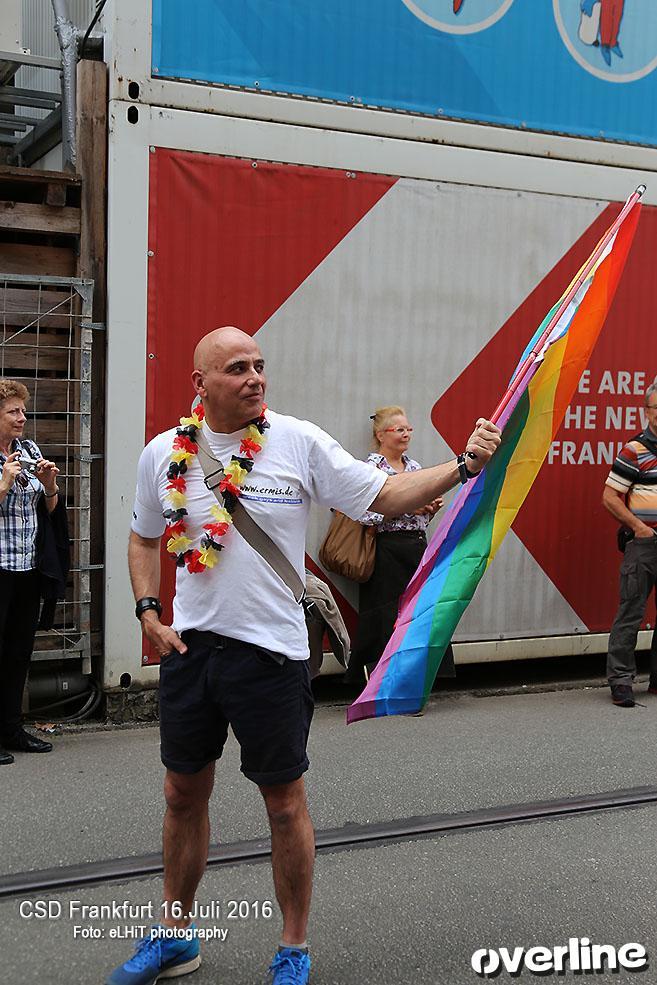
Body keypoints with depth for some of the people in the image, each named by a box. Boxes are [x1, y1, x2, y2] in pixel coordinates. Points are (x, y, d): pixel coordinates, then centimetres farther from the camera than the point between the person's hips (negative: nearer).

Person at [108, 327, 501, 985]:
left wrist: (464, 466, -18)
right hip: (188, 647, 4)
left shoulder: (299, 441, -7)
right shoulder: (164, 454, 3)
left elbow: (385, 496, -6)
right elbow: (144, 538, 16)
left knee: (285, 802, 7)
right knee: (183, 794, 15)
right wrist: (148, 611, 3)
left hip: (270, 652, -3)